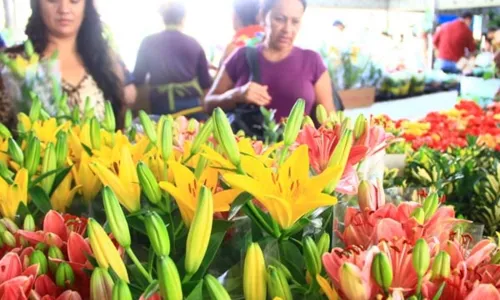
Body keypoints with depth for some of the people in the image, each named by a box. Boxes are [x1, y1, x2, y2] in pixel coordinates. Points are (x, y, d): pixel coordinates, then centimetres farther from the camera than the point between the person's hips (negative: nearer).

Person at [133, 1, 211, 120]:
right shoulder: (194, 44, 5)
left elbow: (138, 78, 7)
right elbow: (205, 81, 7)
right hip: (191, 104, 0)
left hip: (161, 105, 0)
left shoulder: (148, 43, 3)